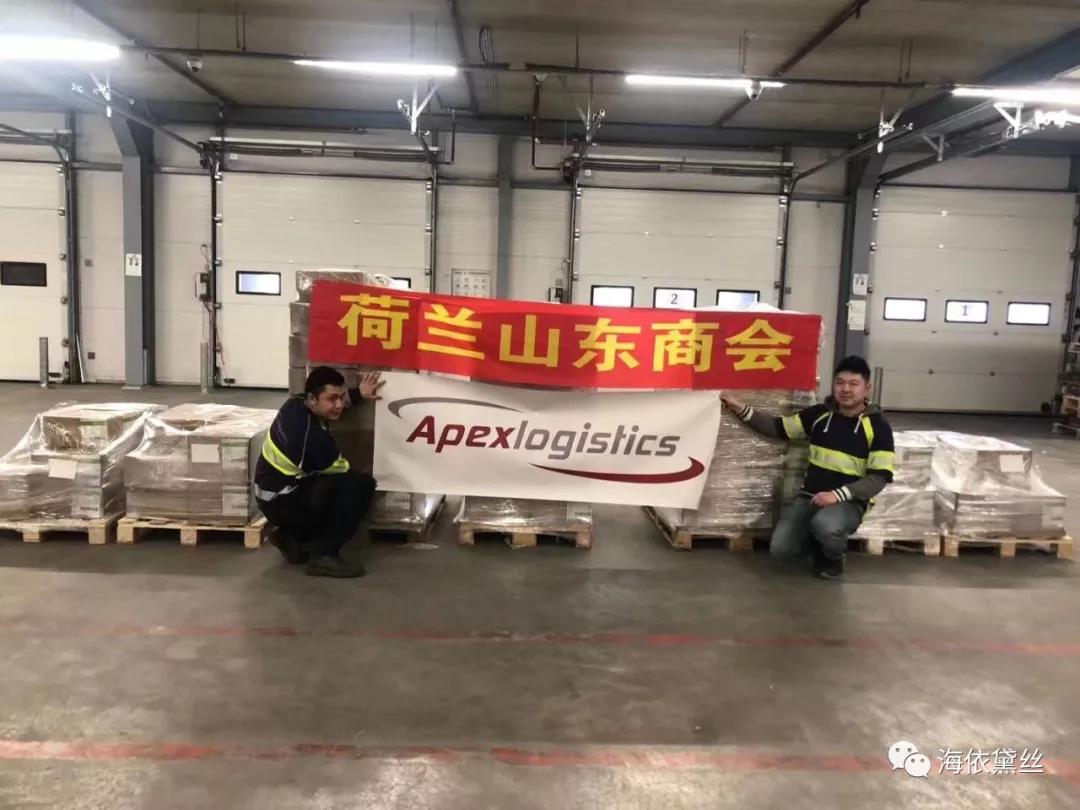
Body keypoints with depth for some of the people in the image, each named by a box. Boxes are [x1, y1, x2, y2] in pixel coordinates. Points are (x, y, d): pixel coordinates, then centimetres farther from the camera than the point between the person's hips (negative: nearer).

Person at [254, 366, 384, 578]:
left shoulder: (296, 403, -5)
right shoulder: (315, 437, -29)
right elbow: (341, 470, -11)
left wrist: (358, 394, 14)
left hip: (271, 492, 9)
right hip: (283, 502, -9)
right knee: (362, 485, -19)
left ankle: (291, 536, 19)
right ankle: (324, 555, -13)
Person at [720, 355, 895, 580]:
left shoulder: (878, 426, -8)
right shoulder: (819, 414, 3)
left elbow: (879, 478, -12)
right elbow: (778, 427, 9)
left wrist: (838, 495, -24)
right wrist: (742, 410, -3)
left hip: (849, 502, -4)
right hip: (810, 496, 4)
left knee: (825, 525, -37)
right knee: (780, 547, -15)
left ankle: (834, 556, 0)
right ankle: (824, 542, 17)